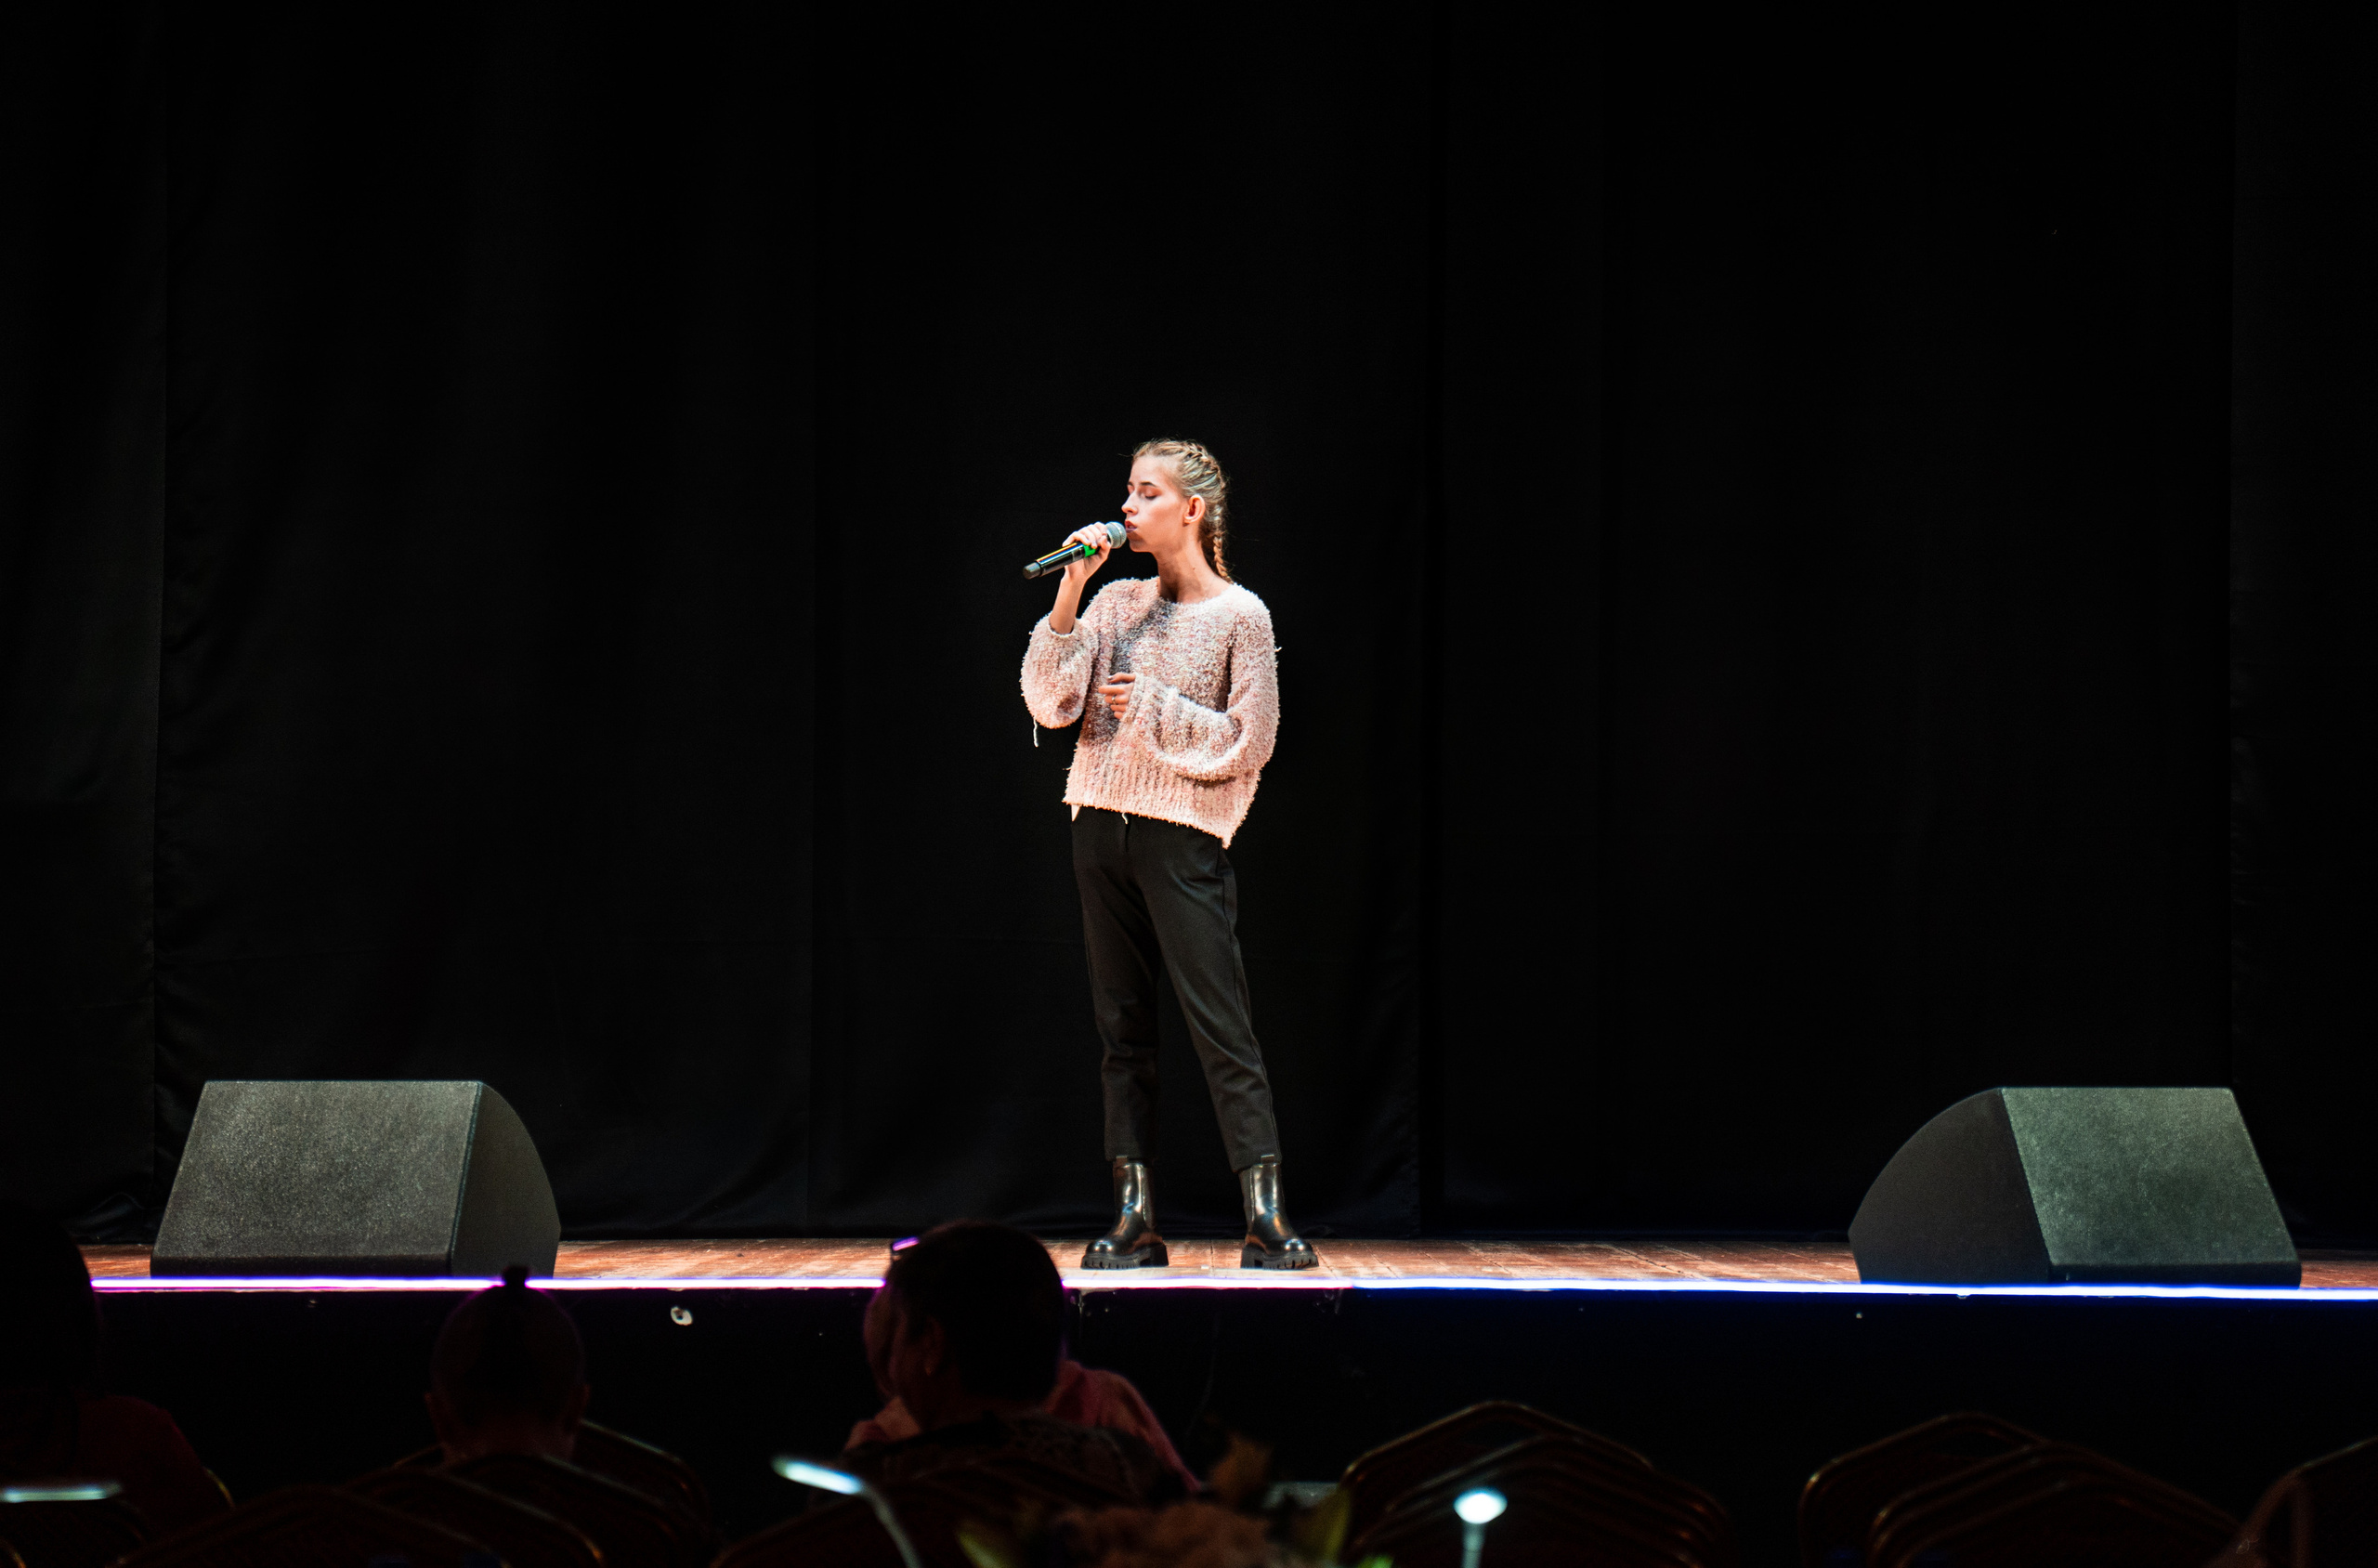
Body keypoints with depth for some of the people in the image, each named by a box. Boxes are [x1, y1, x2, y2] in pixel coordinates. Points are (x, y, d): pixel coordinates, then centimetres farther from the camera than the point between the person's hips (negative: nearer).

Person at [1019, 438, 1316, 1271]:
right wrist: (1069, 595, -6)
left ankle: (1266, 1217, -9)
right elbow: (1052, 703, 1)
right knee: (1123, 1024, 6)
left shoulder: (1240, 615, -3)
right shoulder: (1116, 602, 10)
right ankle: (1135, 1219, 8)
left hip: (1182, 835, -5)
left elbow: (1249, 743, -6)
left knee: (1221, 1026, -8)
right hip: (1102, 826, 5)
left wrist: (1155, 708, -11)